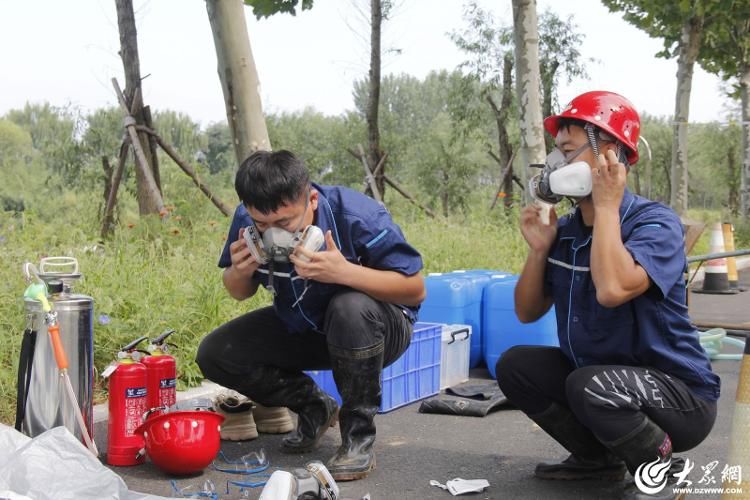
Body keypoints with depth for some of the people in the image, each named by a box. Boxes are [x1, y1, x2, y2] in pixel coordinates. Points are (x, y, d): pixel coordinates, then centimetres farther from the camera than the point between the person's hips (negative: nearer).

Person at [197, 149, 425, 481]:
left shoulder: (357, 216, -30)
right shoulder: (248, 220, -16)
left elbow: (415, 289, -26)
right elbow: (240, 293, 3)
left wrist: (344, 271, -41)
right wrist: (239, 272, -23)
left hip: (372, 330, -5)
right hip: (300, 328, 5)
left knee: (351, 307, -39)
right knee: (214, 354, -11)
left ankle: (359, 435, -19)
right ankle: (314, 407, 7)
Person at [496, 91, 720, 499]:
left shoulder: (655, 222, -20)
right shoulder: (565, 230, 1)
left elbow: (612, 290, -39)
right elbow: (528, 313, 6)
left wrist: (605, 205, -27)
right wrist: (539, 250, -11)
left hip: (677, 393, -7)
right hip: (598, 373, 8)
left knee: (591, 385, -34)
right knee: (515, 366, -1)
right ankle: (599, 457, 13)